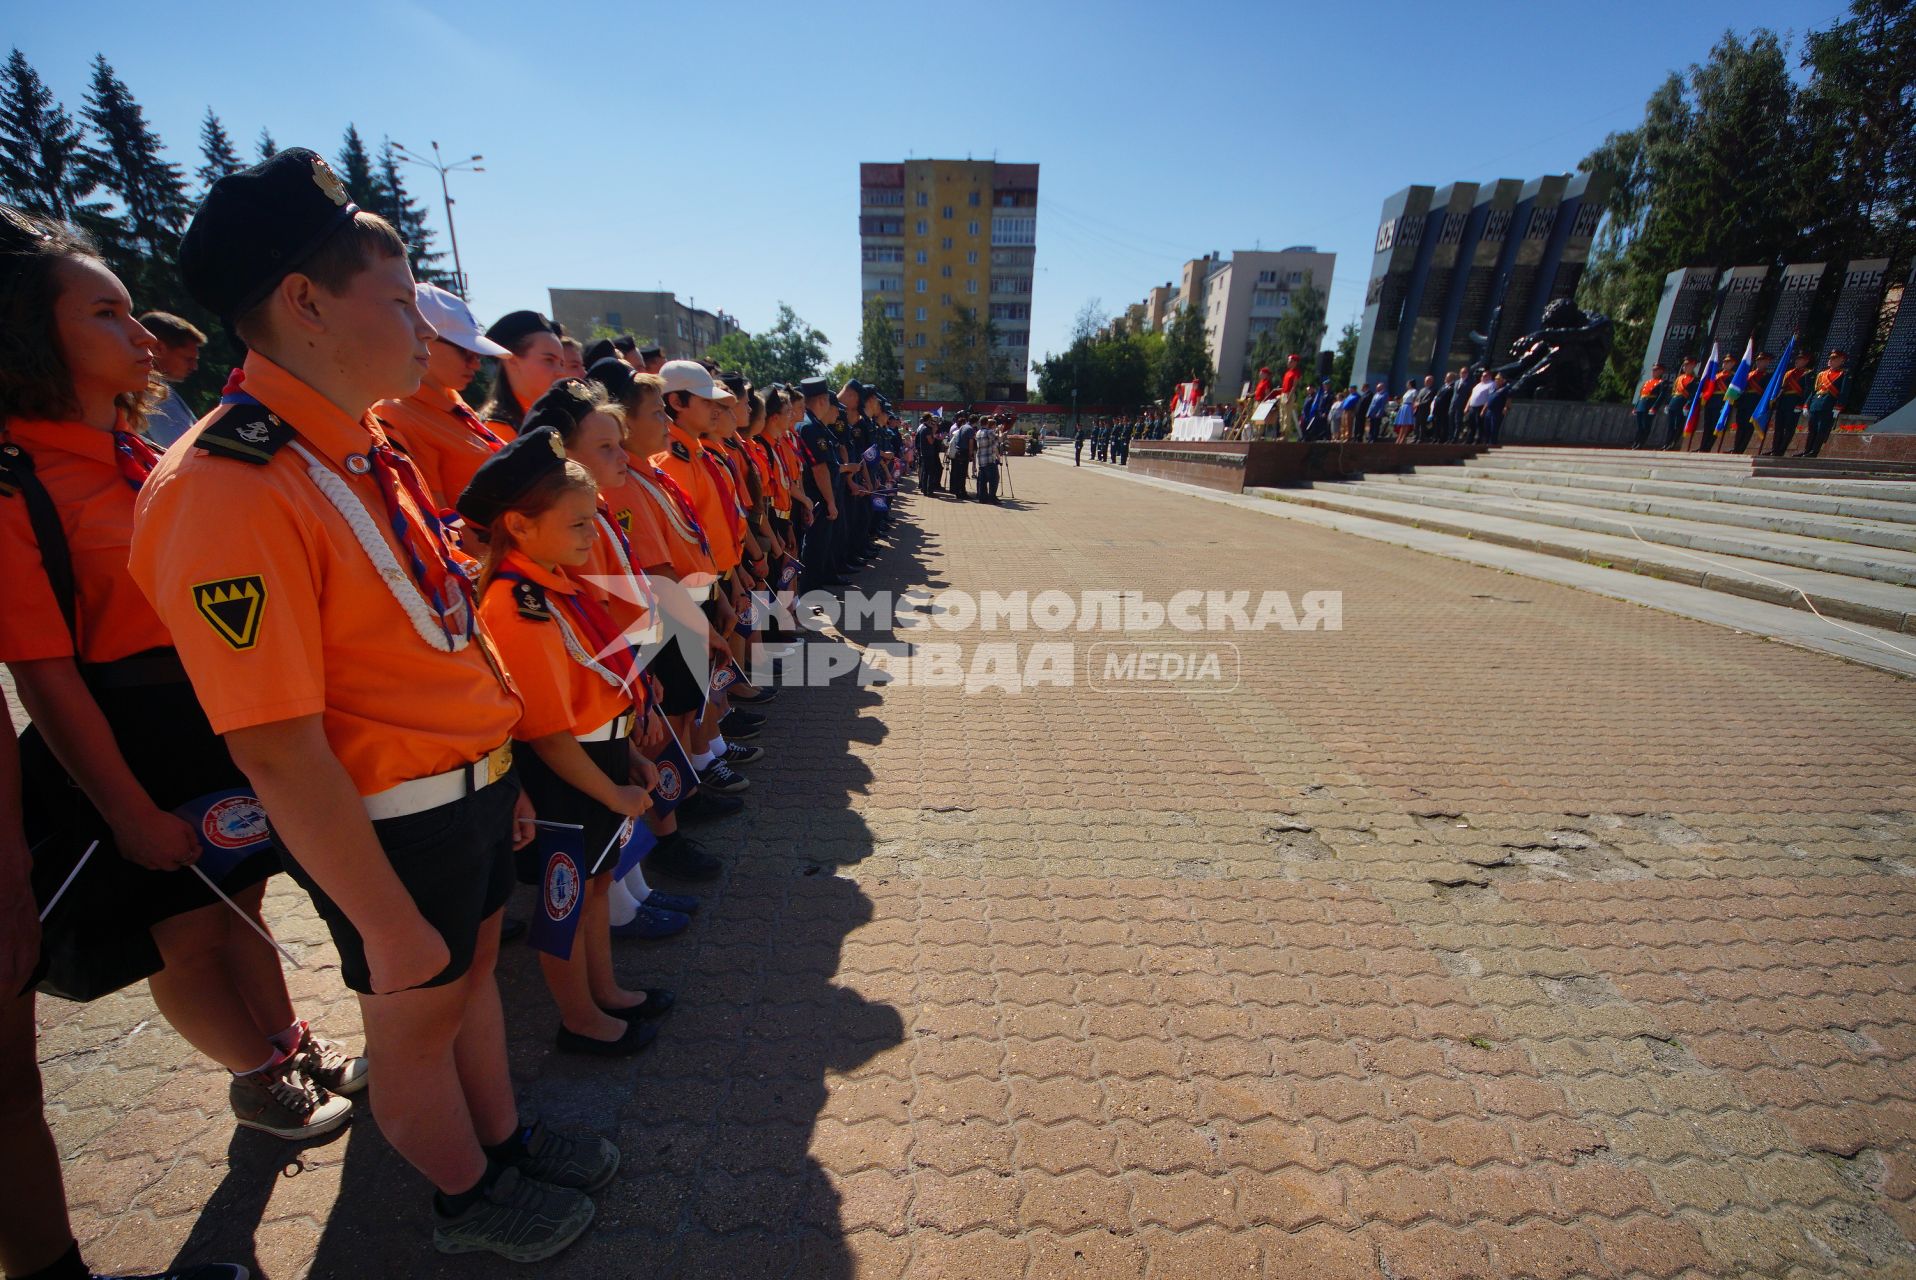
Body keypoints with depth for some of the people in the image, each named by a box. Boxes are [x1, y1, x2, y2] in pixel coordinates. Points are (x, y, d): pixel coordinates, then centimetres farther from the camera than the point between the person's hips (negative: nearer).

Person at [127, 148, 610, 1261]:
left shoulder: (374, 452, 4)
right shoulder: (228, 489, -23)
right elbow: (277, 751, -23)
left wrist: (501, 776, 14)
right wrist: (387, 923, -16)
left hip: (469, 791, 8)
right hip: (392, 822, -8)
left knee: (474, 974, 24)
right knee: (415, 1019, 16)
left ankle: (509, 1142, 49)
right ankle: (469, 1200, 42)